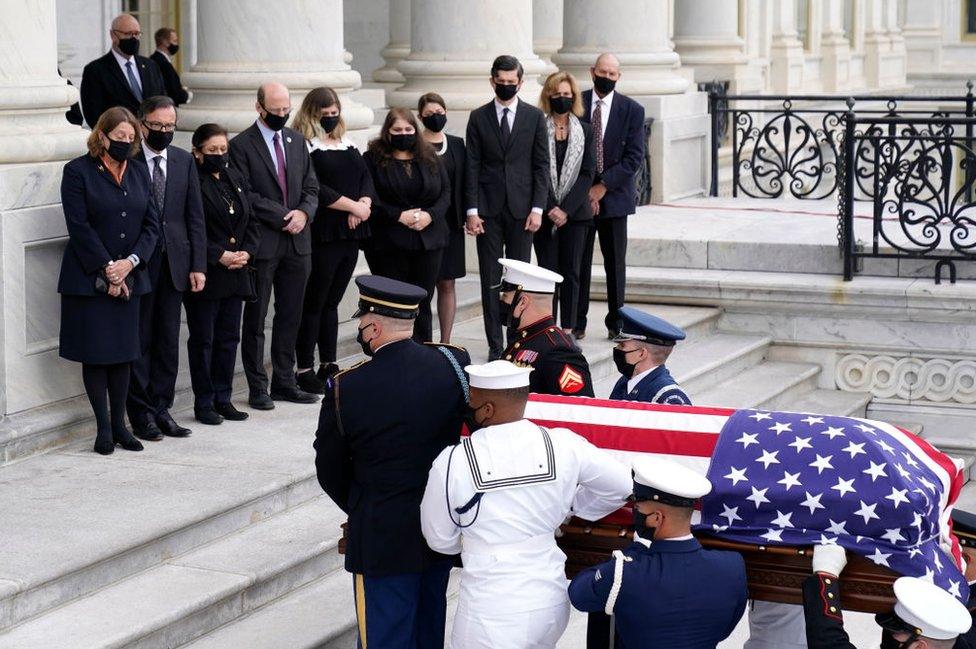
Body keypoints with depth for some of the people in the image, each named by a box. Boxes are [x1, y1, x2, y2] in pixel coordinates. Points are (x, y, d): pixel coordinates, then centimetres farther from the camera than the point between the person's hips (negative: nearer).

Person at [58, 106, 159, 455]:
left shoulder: (139, 172, 10)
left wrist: (129, 262, -10)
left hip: (128, 278, 5)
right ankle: (103, 427, 7)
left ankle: (119, 423, 14)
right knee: (95, 353, -1)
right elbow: (79, 226, -11)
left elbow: (152, 224, 6)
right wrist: (107, 270, -13)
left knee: (123, 353, 6)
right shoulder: (78, 171, -5)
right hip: (89, 279, -4)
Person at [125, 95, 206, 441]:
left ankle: (161, 408, 16)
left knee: (168, 341, 8)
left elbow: (195, 216, 9)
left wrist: (198, 265, 3)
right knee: (139, 340, 2)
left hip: (174, 263, 4)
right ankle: (141, 413, 9)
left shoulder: (184, 161, 9)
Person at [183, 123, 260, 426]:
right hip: (205, 273, -6)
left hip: (235, 273, 7)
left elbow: (252, 222, 14)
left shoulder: (235, 179, 11)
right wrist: (219, 256, -17)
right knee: (203, 340, 2)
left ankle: (223, 398, 20)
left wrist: (246, 252, -3)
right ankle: (204, 403, 10)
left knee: (229, 338, 11)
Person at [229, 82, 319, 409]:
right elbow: (245, 195, -12)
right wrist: (282, 217, -15)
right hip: (262, 244, -5)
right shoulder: (241, 145, -6)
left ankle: (284, 382, 18)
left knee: (290, 316, 10)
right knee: (255, 317, 3)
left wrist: (303, 212, -8)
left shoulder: (297, 141, 12)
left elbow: (311, 186, 12)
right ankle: (257, 387, 9)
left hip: (297, 241, 5)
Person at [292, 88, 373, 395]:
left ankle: (329, 365, 18)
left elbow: (366, 177, 12)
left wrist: (364, 204, -8)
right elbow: (315, 189, -16)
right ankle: (305, 370, 3)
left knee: (332, 302, 12)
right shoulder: (304, 147, -7)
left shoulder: (347, 144, 17)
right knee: (314, 303, -2)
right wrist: (353, 206, -13)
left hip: (351, 233, 7)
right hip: (322, 235, -7)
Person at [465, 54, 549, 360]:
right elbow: (472, 166, 3)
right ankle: (495, 345, 6)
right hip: (488, 209, 0)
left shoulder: (534, 117, 4)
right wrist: (472, 211, -4)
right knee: (490, 279, 2)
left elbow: (541, 165, 3)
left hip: (521, 208, 0)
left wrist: (537, 208, -5)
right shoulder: (478, 117, 5)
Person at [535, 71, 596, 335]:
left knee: (571, 272, 3)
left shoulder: (585, 131, 7)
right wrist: (550, 209, -12)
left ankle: (568, 330, 6)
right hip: (545, 212, -2)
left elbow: (588, 173, 1)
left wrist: (566, 209, -9)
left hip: (575, 212, 2)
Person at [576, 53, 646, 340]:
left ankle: (616, 323, 15)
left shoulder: (632, 110, 1)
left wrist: (603, 186, -12)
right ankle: (576, 323, 8)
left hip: (614, 196, 0)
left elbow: (634, 157, -4)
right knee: (578, 261, 1)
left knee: (615, 263, 5)